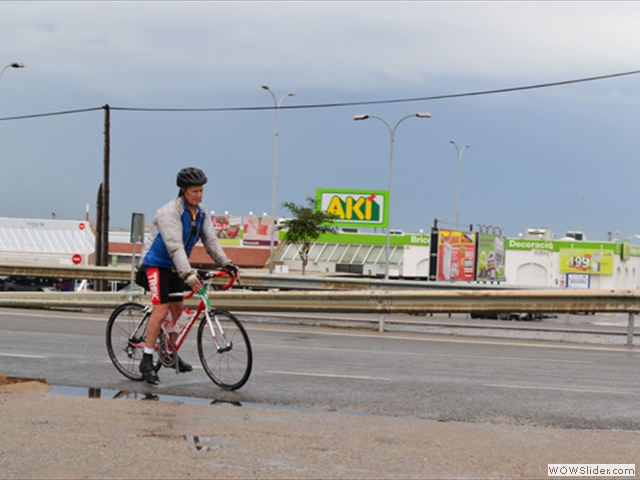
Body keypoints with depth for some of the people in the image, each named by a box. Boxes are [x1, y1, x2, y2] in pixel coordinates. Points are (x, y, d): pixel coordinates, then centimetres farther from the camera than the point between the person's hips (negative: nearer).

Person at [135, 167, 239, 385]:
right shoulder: (170, 213, -26)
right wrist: (188, 274, -46)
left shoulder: (201, 213, 0)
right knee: (162, 309, -17)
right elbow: (175, 246, -35)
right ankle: (146, 361, -14)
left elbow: (210, 240, -2)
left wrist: (226, 264, -16)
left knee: (178, 308, 11)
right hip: (156, 263, -8)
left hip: (174, 266, 8)